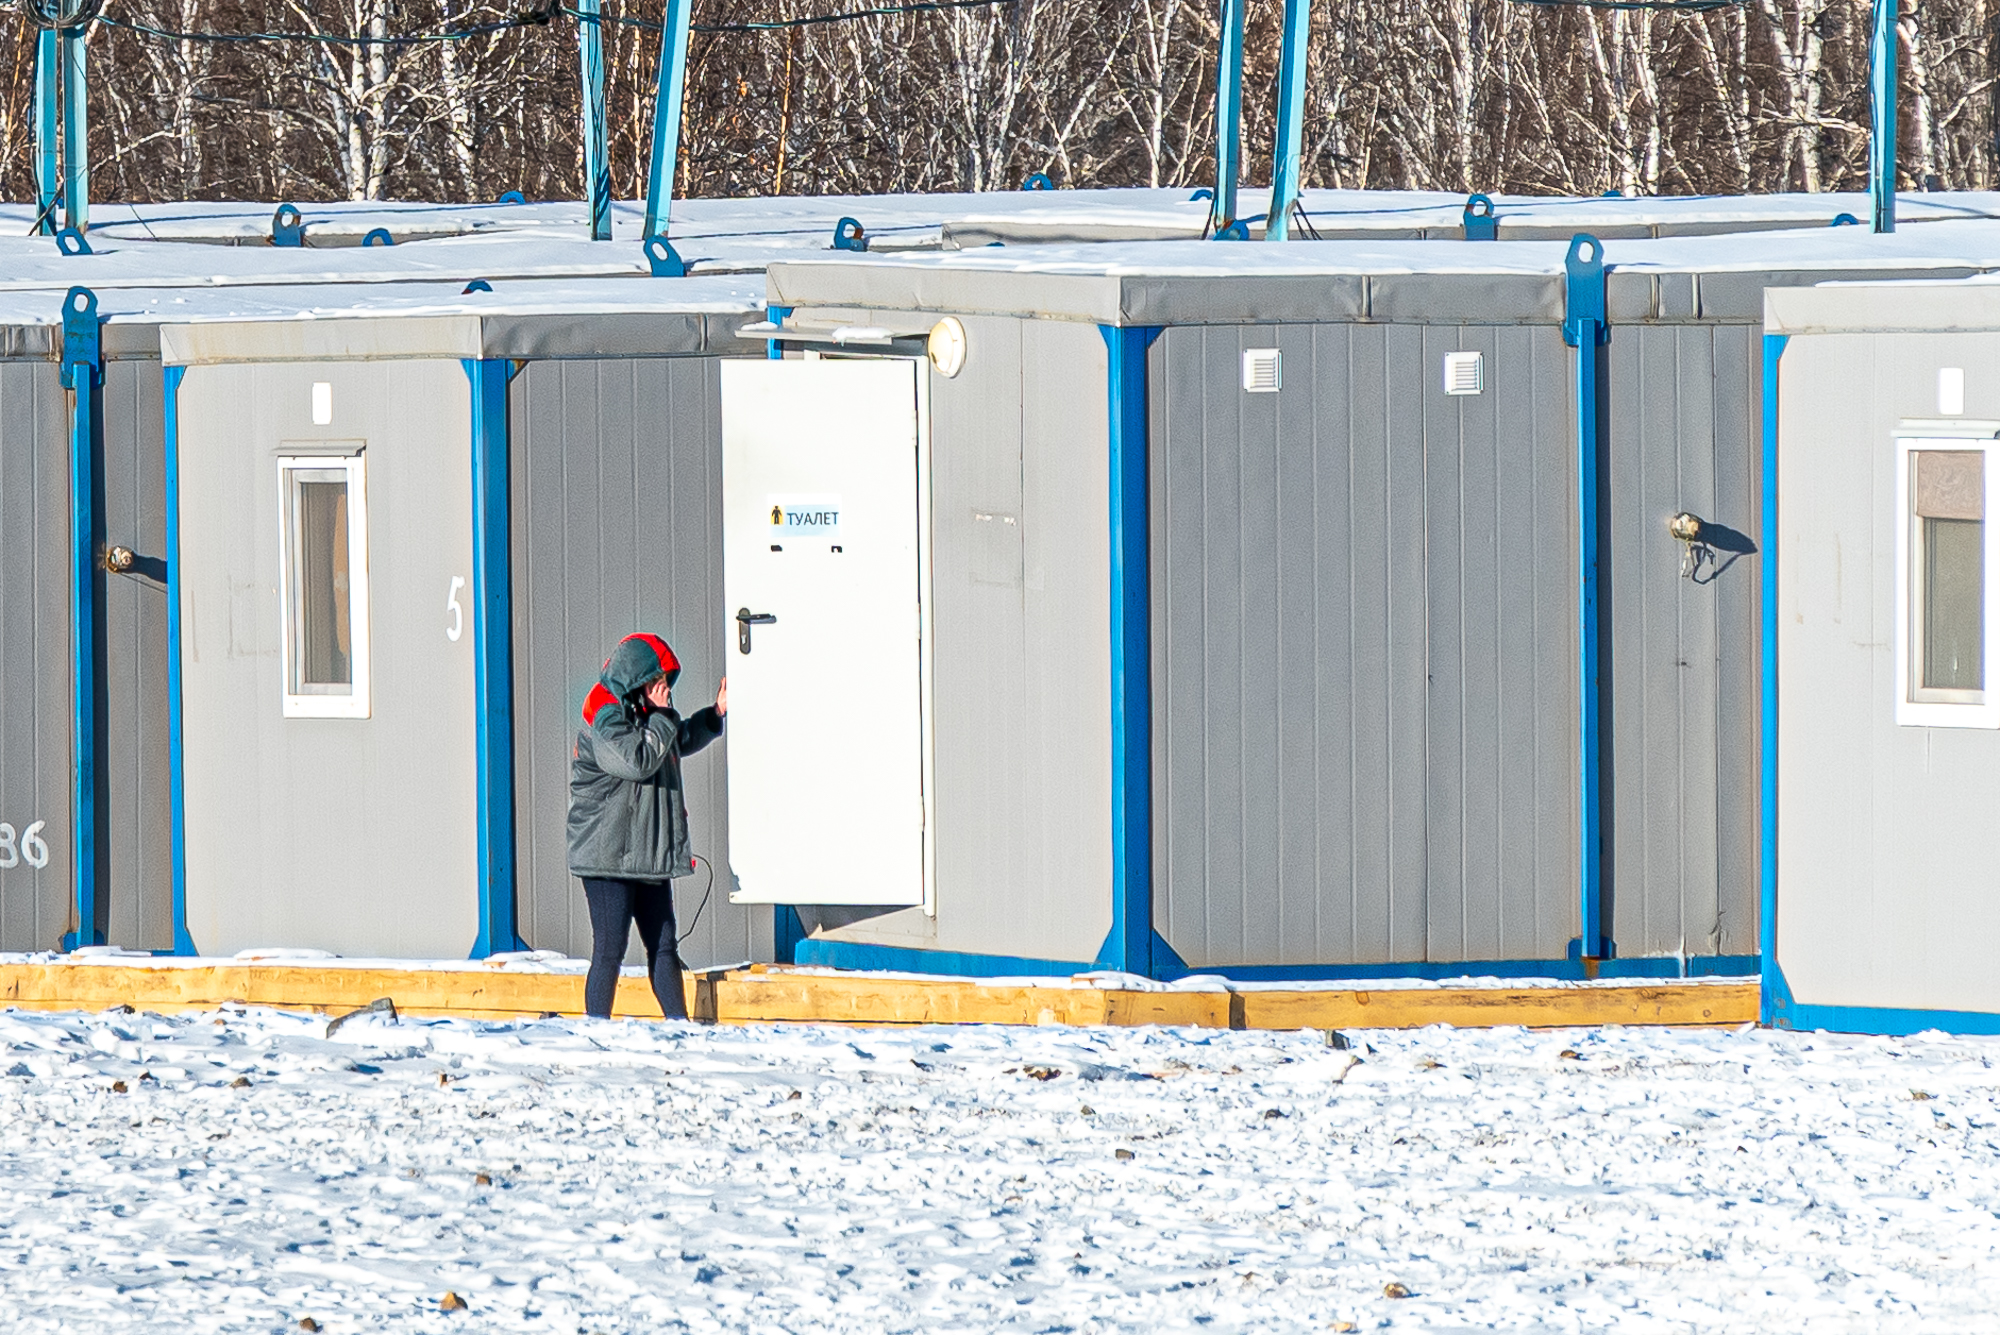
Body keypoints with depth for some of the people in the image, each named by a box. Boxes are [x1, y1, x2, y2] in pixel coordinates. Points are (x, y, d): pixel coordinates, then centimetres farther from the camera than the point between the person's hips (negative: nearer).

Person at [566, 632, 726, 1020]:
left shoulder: (642, 716, 15)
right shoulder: (605, 722, -14)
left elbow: (682, 741, 34)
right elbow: (638, 761, -27)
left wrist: (715, 715, 20)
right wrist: (661, 717, -16)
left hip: (651, 856, 9)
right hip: (608, 855, -9)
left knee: (663, 945, 10)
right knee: (610, 949, -8)